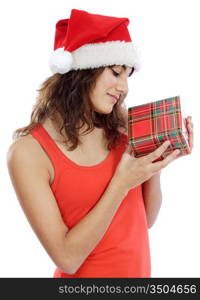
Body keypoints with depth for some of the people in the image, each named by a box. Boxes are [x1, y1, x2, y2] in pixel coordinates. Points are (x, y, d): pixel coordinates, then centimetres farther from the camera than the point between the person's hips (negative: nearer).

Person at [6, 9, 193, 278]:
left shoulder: (118, 129, -7)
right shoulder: (29, 151, -20)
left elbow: (146, 220, 0)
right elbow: (67, 258, -21)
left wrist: (154, 164, -15)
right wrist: (121, 184, -25)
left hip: (139, 270, 5)